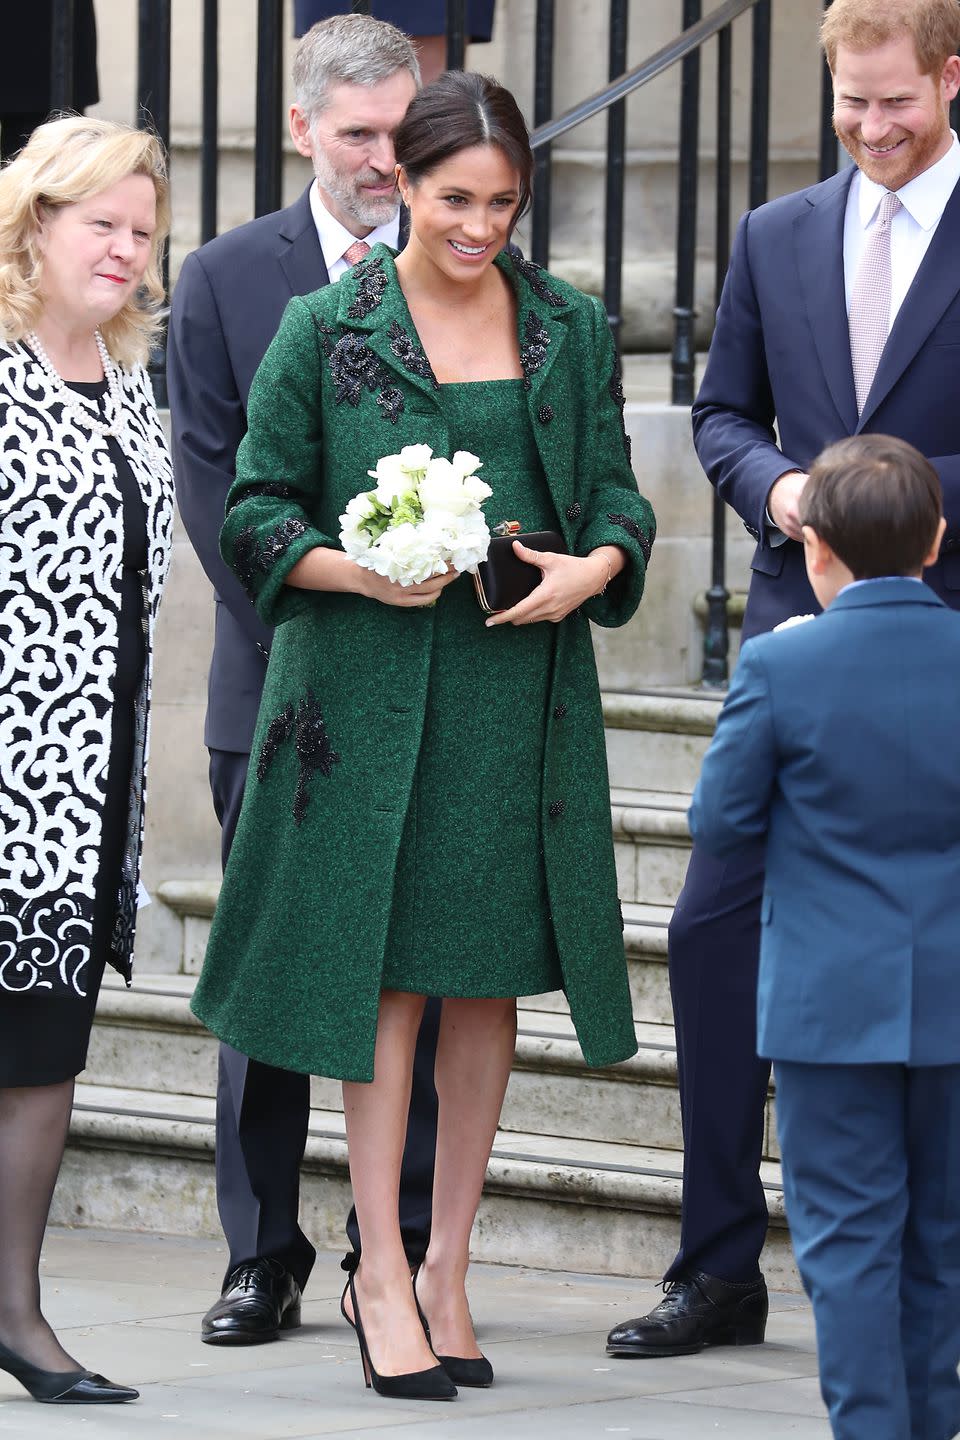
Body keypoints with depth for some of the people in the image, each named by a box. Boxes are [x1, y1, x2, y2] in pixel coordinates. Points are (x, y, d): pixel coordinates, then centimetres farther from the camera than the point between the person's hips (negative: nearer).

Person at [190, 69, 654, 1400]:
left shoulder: (571, 331, 8)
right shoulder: (325, 330, 0)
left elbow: (616, 500, 12)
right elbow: (256, 509, 2)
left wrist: (587, 571, -9)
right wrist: (358, 572, -15)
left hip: (523, 683, 3)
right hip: (372, 684, -3)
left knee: (491, 973, 5)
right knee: (383, 966, -4)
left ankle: (448, 1266, 14)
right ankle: (381, 1277, 1)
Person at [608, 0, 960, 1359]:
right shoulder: (774, 238, 10)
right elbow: (724, 413, 15)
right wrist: (775, 485, -5)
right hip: (798, 634, 4)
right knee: (716, 928, 0)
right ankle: (719, 1270, 9)